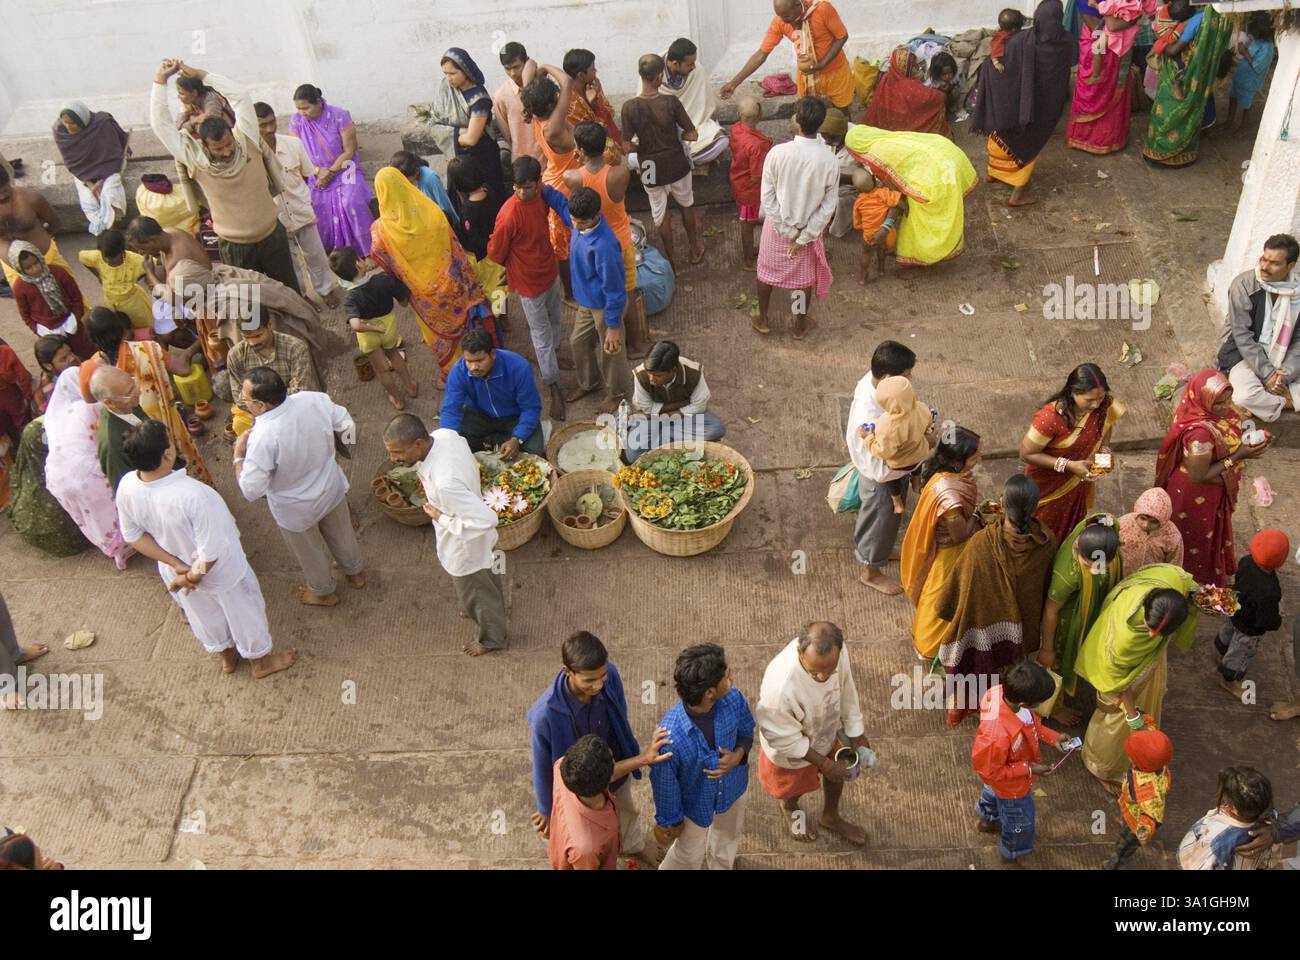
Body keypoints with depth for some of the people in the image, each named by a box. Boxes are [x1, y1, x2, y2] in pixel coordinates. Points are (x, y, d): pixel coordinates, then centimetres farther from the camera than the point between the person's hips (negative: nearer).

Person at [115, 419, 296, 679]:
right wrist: (192, 576, -13)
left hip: (175, 571, 5)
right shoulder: (193, 495, -42)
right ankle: (260, 662, 49)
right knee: (244, 613, 24)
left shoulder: (126, 487, -24)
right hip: (221, 572, -5)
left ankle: (227, 657, 58)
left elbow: (133, 535, -8)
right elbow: (211, 553, -31)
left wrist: (177, 565, -7)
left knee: (205, 614, 32)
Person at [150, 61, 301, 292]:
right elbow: (160, 124, -15)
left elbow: (240, 94, -12)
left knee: (289, 290, 17)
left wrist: (199, 74, -10)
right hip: (235, 247, -1)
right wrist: (160, 80, -13)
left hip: (272, 235, 1)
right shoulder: (195, 159, -14)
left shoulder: (247, 141, -12)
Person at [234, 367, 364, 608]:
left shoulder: (262, 438, -38)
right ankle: (355, 573, 59)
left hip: (295, 509, -4)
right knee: (341, 534, 33)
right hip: (331, 489, 4)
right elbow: (347, 425, -8)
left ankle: (323, 592, 53)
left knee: (309, 552, 27)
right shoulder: (314, 400, -25)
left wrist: (239, 455, -15)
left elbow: (251, 491, -29)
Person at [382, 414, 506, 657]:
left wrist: (443, 519, -27)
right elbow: (472, 464, 1)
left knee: (476, 594, 23)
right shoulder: (445, 434, -21)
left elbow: (487, 519, -39)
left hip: (465, 549, -7)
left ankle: (492, 639, 50)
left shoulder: (445, 482, -45)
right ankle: (474, 610, 64)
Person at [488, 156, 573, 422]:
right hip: (529, 282, -6)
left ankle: (553, 358, 53)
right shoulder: (509, 215, -32)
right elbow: (495, 253, -18)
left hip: (550, 272, 7)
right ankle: (552, 388, 20)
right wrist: (518, 264, -2)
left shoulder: (542, 196, -12)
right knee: (542, 334, 7)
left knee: (554, 323, 27)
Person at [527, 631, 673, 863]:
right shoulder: (545, 715, -42)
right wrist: (547, 811, -6)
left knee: (627, 813, 37)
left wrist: (641, 757, 9)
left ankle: (635, 847, 70)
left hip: (619, 770, 4)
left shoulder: (610, 675, -29)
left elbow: (621, 721, -7)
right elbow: (544, 768, -22)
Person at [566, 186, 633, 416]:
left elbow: (614, 289, -29)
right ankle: (589, 382, 54)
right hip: (586, 300, 8)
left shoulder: (604, 246, -39)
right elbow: (561, 205, 12)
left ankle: (618, 392, 44)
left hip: (606, 305, -8)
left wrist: (613, 326, -21)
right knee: (579, 341, 27)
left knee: (610, 350, 16)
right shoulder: (581, 222, -15)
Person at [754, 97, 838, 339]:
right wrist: (804, 237, -10)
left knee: (767, 271, 24)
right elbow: (828, 206, -16)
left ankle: (762, 321, 40)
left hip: (777, 226, -1)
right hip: (809, 229, 1)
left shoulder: (777, 153, -24)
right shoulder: (829, 160, -21)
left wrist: (789, 232, -10)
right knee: (804, 277, 22)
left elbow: (768, 198, -18)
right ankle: (800, 325, 40)